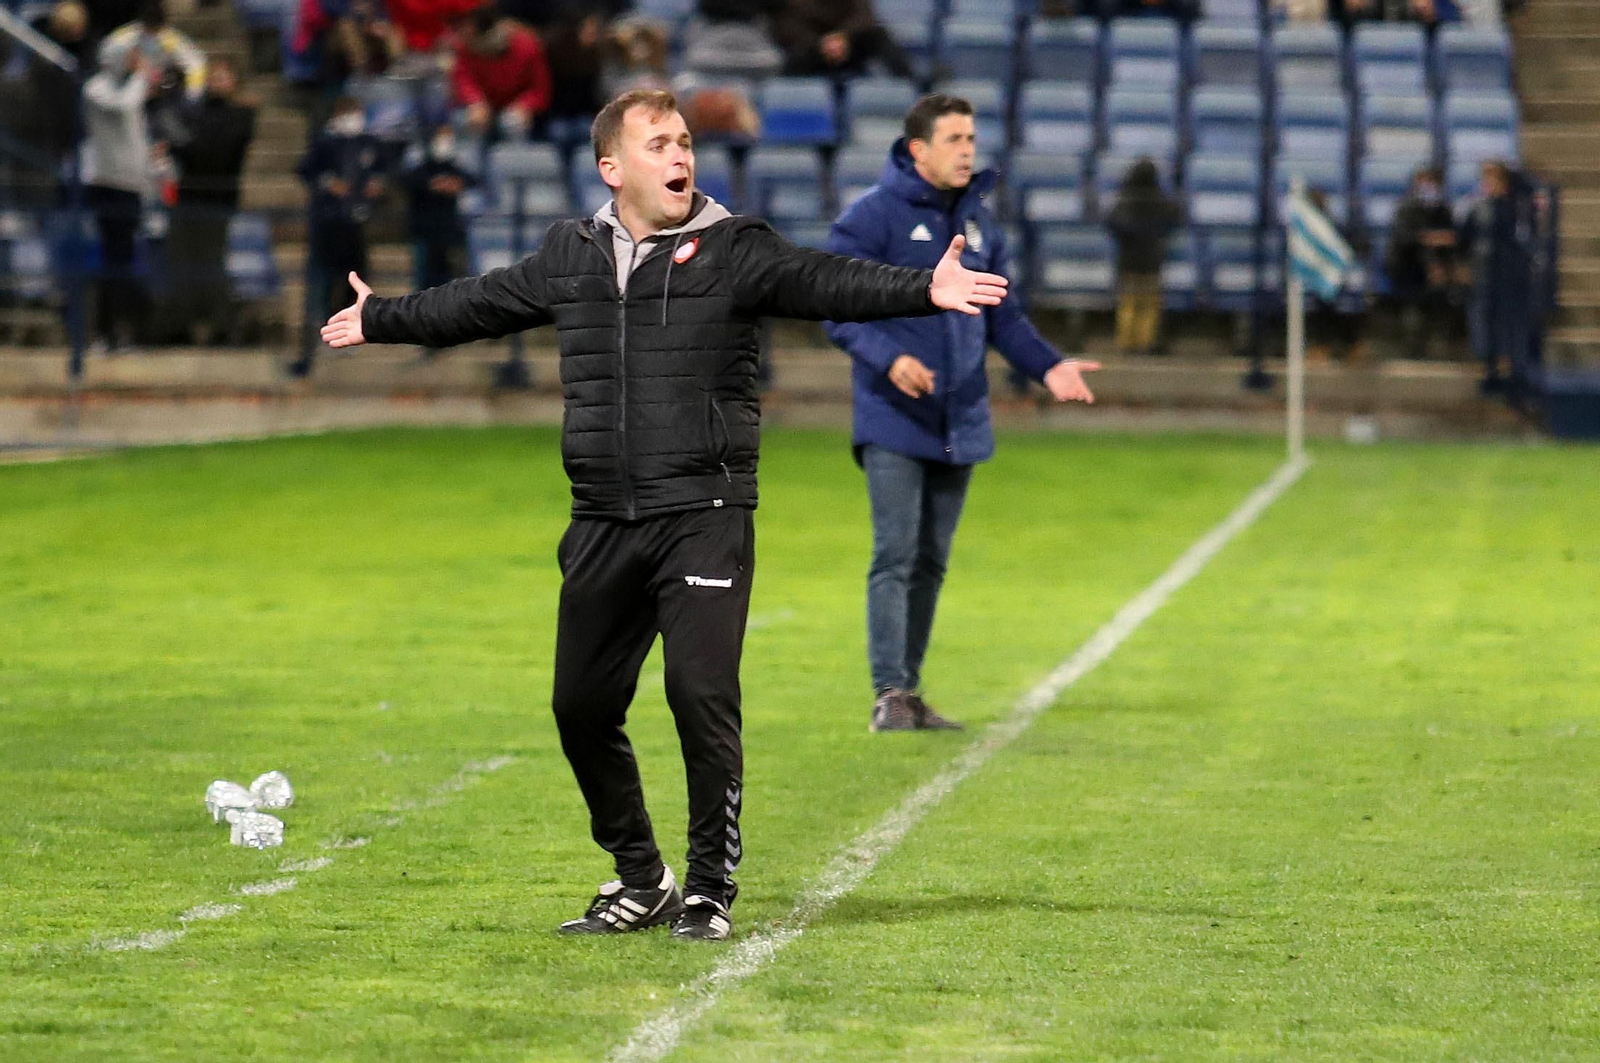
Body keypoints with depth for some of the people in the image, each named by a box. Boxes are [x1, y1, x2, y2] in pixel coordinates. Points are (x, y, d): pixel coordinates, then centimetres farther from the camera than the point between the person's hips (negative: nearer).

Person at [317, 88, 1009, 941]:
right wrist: (379, 321, 39)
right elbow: (479, 304, 27)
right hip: (603, 525, 5)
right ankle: (641, 881, 25)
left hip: (704, 518, -5)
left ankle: (710, 891, 0)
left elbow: (824, 284, -17)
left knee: (702, 696, -14)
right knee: (581, 707, 7)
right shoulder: (569, 256, 11)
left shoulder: (731, 249, -2)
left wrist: (924, 290, -33)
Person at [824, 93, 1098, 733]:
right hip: (893, 419, -6)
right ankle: (888, 694, -9)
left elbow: (1001, 315, 18)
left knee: (932, 561, 10)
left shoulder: (980, 223, 12)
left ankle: (909, 693, 17)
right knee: (895, 557, -11)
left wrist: (1047, 367, 3)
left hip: (959, 420, 6)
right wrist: (889, 359, -26)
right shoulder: (874, 217, -8)